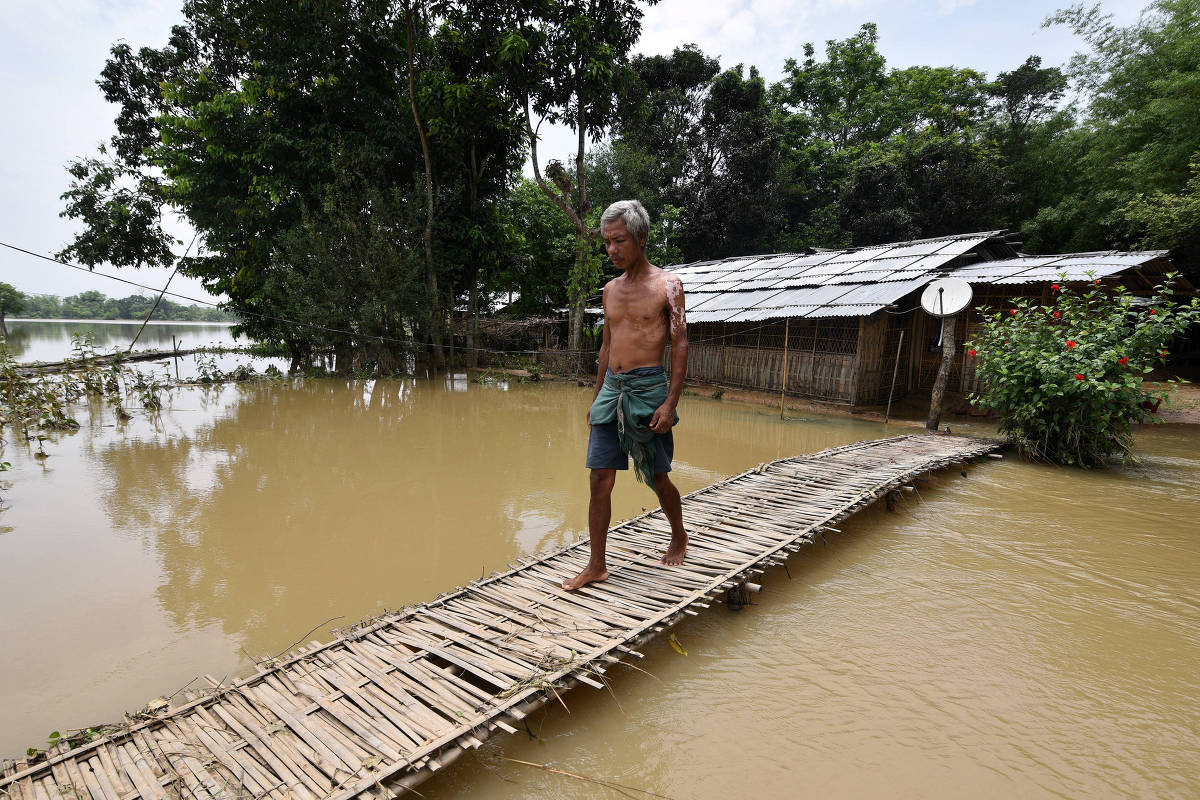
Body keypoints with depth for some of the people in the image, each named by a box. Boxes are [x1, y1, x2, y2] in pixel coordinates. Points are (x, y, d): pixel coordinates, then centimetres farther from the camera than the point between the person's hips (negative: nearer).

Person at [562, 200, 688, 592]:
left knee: (657, 478, 9)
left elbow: (680, 346, -6)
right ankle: (596, 565, 12)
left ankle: (679, 535, 37)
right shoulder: (611, 288, 13)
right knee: (600, 480, 2)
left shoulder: (668, 285, -4)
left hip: (648, 389, -5)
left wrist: (670, 403, -14)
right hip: (611, 389, 5)